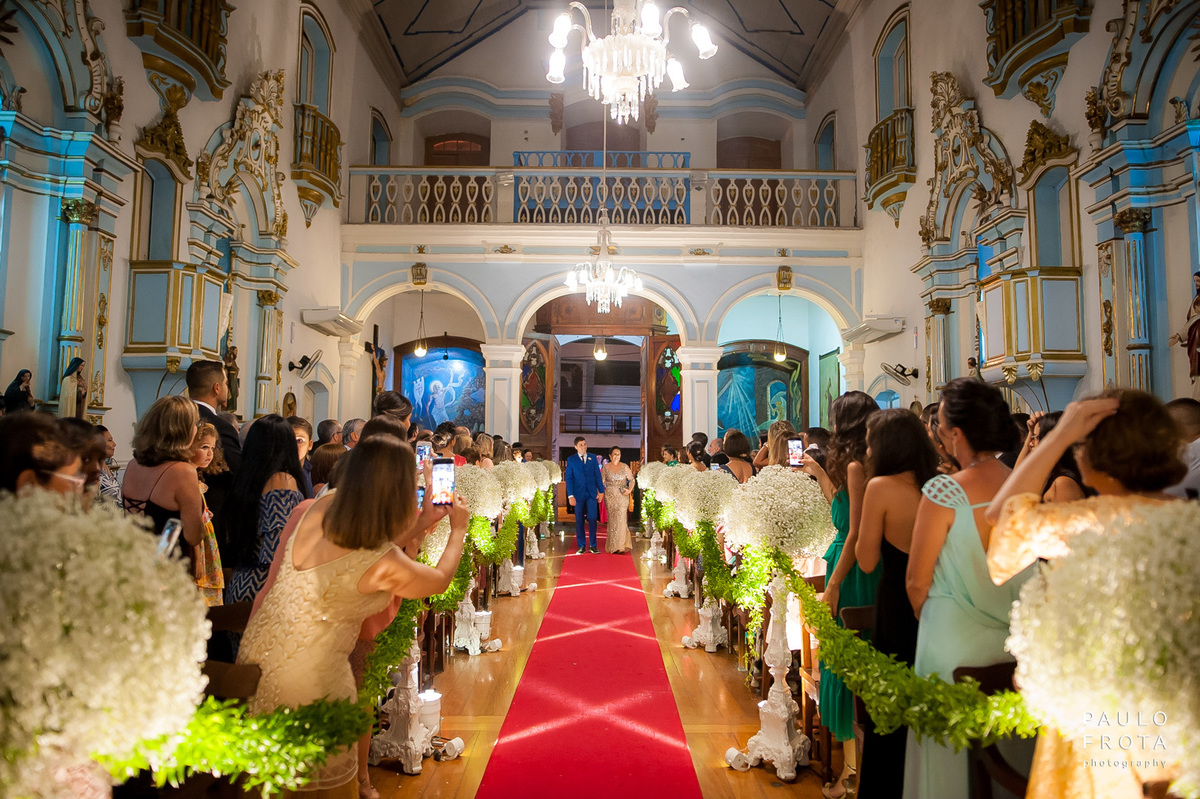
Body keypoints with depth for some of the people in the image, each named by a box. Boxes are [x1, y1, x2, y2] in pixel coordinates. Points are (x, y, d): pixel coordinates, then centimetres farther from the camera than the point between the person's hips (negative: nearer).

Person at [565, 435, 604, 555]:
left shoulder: (593, 458, 9)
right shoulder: (571, 460, 3)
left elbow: (598, 475, 10)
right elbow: (569, 478, 0)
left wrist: (601, 491, 4)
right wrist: (570, 495, -7)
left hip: (592, 494, 1)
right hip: (578, 494, -1)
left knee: (592, 519, -2)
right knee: (579, 521, 4)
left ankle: (592, 546, 7)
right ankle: (581, 546, 12)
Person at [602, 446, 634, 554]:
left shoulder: (625, 466, 4)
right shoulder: (605, 467, 5)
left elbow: (632, 479, 6)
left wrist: (630, 490, -10)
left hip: (622, 496, -1)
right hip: (610, 496, 1)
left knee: (621, 518, -8)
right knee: (612, 519, 3)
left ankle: (620, 546, -4)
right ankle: (613, 546, 12)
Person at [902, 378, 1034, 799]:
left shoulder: (944, 492, -19)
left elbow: (918, 582, -12)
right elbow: (1033, 572, 7)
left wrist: (927, 618, 7)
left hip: (954, 643, -5)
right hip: (1016, 639, 5)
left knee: (949, 751, 12)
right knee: (1009, 748, 21)